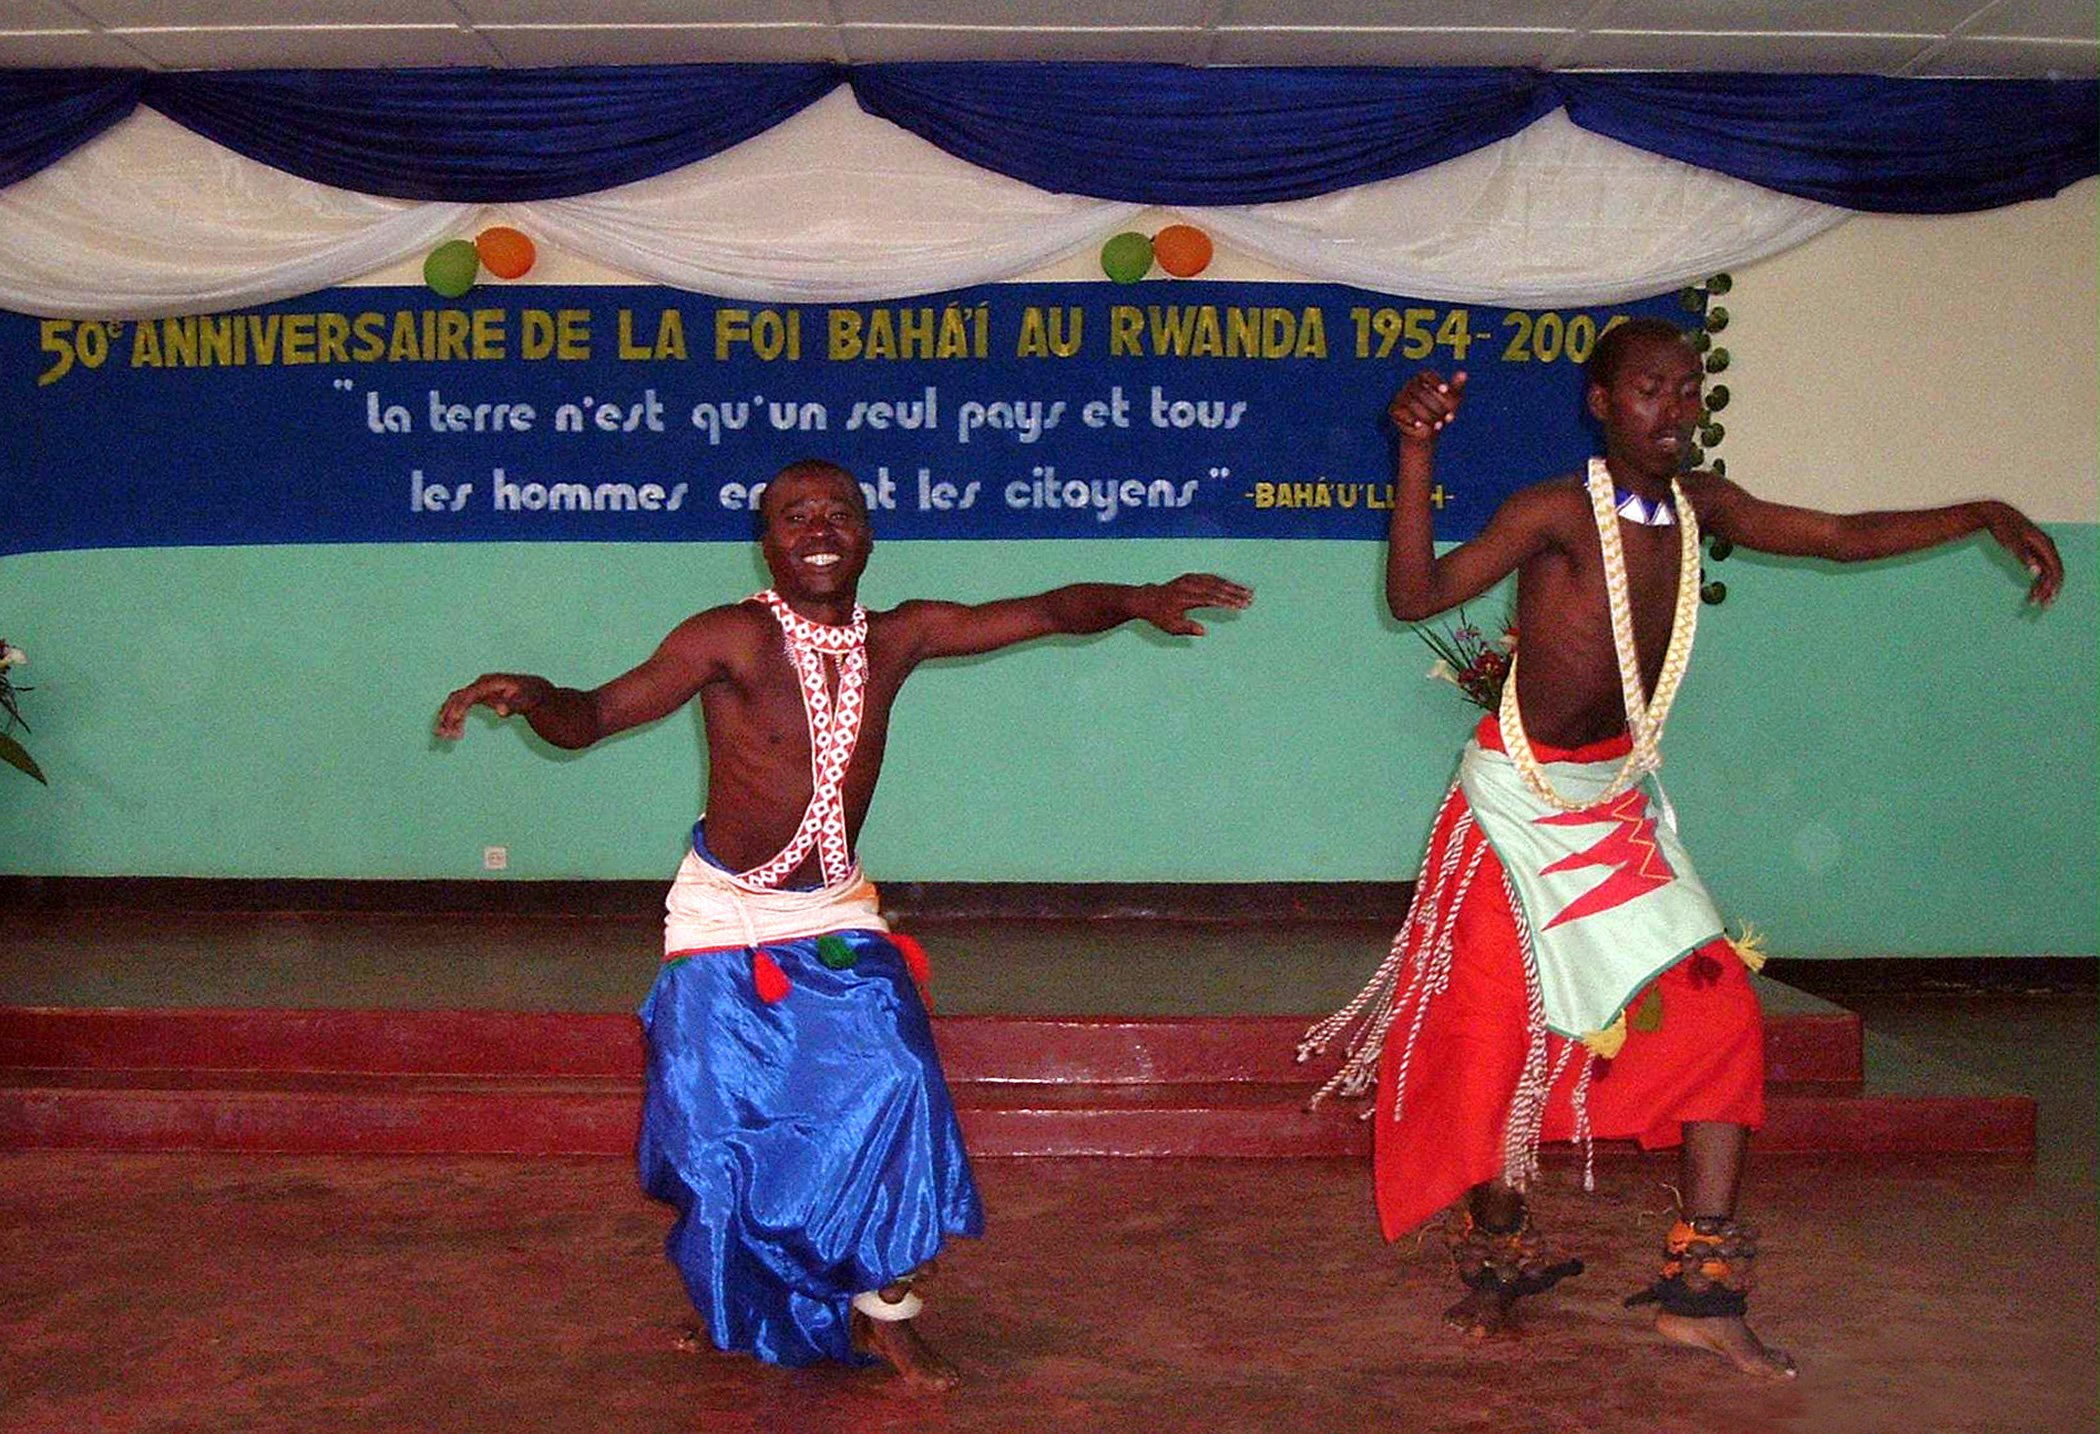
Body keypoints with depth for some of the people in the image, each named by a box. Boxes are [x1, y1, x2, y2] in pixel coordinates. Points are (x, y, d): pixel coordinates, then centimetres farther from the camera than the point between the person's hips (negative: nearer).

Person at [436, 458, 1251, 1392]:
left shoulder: (900, 637, -5)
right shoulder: (731, 640, -18)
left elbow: (1048, 611, 0)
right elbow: (590, 717, -20)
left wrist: (1138, 600, -15)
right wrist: (529, 695, -41)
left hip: (836, 918, 3)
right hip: (725, 919, -3)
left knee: (892, 1086, -13)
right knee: (718, 1116, 0)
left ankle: (882, 1309, 5)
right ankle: (737, 1314, 29)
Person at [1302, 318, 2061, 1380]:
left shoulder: (1701, 508, 1)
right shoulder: (1556, 513, -19)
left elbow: (1844, 537, 12)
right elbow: (1416, 596, -27)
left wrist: (1985, 516, 5)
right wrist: (1417, 452, -36)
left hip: (1619, 801, 6)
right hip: (1519, 794, -6)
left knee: (1718, 1014, -4)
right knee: (1491, 1034, 1)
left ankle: (1700, 1292, 2)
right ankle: (1498, 1262, 25)